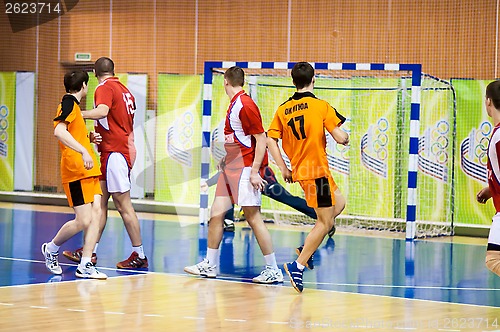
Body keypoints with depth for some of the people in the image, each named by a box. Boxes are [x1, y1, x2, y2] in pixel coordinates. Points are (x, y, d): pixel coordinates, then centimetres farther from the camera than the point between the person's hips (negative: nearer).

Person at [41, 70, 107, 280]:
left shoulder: (73, 105, 20)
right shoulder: (69, 103, -9)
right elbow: (59, 131, -26)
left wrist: (89, 138, 16)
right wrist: (83, 151, -34)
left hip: (89, 171, 9)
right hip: (75, 171, -9)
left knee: (96, 214, -4)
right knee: (83, 221, -9)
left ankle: (85, 266, -5)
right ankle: (51, 249, 15)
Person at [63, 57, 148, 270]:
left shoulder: (104, 87, -10)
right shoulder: (123, 89, 15)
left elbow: (102, 111, -31)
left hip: (115, 152, -9)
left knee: (123, 204, -5)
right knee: (100, 202, 11)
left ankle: (139, 255, -2)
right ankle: (90, 251, 13)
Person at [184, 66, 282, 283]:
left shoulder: (245, 105, -15)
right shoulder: (234, 104, 13)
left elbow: (261, 138, -17)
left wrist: (255, 171, -20)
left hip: (246, 169, -10)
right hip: (231, 168, 10)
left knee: (253, 217, -8)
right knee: (216, 214, 9)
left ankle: (273, 270, -3)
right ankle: (209, 265, 18)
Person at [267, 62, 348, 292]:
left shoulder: (283, 109, 5)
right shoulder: (320, 106, -10)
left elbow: (270, 140, 2)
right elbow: (339, 137, -14)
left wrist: (283, 168, 7)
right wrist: (346, 138, 9)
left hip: (300, 170, 7)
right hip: (316, 171, -7)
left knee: (339, 203, 25)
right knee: (325, 222, 0)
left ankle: (306, 249, 18)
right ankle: (298, 267, -6)